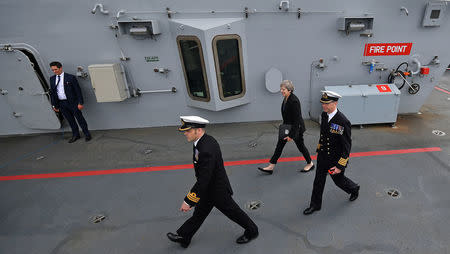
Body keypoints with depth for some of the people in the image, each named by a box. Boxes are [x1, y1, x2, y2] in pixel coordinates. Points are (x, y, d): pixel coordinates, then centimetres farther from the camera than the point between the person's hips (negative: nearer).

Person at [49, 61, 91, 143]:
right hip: (61, 104, 5)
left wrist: (80, 103, -14)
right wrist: (54, 105, 11)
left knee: (80, 118, 2)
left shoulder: (70, 77, -7)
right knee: (70, 120, 13)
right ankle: (75, 135, 26)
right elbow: (52, 92, 13)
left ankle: (87, 134, 15)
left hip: (72, 102, -5)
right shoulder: (52, 79, 9)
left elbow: (78, 90, -9)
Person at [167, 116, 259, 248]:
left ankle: (252, 231, 41)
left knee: (233, 211, 15)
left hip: (218, 191, -8)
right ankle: (183, 237, 40)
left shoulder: (207, 150, -37)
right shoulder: (205, 140, -6)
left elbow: (203, 180, -34)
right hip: (208, 189, 8)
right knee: (199, 212, 22)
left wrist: (188, 200, -26)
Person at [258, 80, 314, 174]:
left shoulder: (294, 101, -25)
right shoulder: (286, 98, 2)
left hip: (296, 128, -9)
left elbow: (296, 120, -24)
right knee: (279, 145, 8)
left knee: (300, 145, 9)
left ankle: (310, 164, 35)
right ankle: (271, 167, 14)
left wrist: (291, 135, -22)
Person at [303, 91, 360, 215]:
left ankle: (354, 189, 52)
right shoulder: (324, 115, -6)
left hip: (336, 159, -6)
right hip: (322, 156, 6)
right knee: (318, 181, 14)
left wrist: (340, 166, -20)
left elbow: (347, 147, -22)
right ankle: (315, 205, 32)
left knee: (338, 180, 19)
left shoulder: (343, 122, -28)